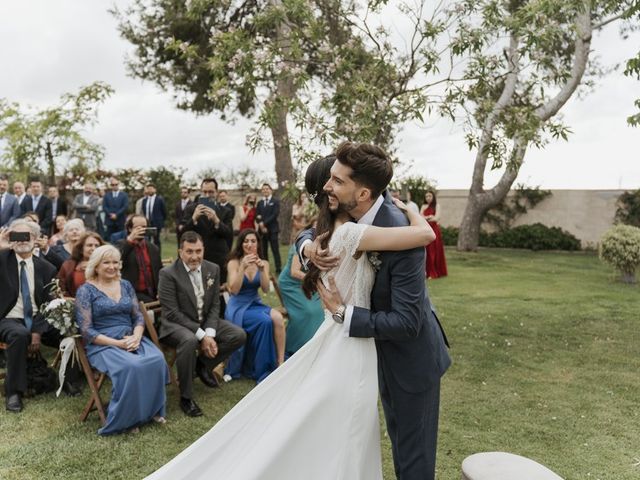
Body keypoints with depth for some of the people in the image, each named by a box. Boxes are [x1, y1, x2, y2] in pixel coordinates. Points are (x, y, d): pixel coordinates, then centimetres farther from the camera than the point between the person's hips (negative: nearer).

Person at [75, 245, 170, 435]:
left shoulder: (125, 285, 13)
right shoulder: (86, 290, -1)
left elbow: (138, 316, 11)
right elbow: (86, 330, -8)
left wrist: (136, 336, -11)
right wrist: (117, 343, -18)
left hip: (132, 339, 5)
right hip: (103, 345, -4)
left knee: (157, 359, -26)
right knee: (130, 367, -34)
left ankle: (152, 410, -9)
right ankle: (126, 418, -15)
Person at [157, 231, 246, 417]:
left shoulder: (213, 269, 0)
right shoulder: (168, 274, -15)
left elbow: (215, 305, 1)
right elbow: (172, 312, -19)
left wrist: (209, 333, -16)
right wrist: (201, 336, -24)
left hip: (205, 322, 6)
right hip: (176, 324, -5)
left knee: (239, 335, -11)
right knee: (189, 340, -37)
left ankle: (203, 364, 12)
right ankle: (186, 397, -20)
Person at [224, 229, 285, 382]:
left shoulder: (263, 263, 7)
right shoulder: (234, 263, -3)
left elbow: (266, 289, -4)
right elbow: (234, 290, -15)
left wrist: (262, 269, -19)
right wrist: (243, 267, -25)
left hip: (256, 304, 4)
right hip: (237, 307, -4)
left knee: (277, 318, -28)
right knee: (265, 321, -31)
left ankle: (280, 363, -24)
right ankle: (261, 370, -18)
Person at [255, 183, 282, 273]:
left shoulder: (275, 201, 2)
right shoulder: (260, 203, 16)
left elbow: (275, 214, -9)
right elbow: (257, 216, 10)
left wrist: (264, 223, -14)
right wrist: (261, 224, -10)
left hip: (272, 229, -4)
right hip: (262, 229, 4)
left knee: (275, 249, -4)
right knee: (263, 251, 4)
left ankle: (278, 269, -1)